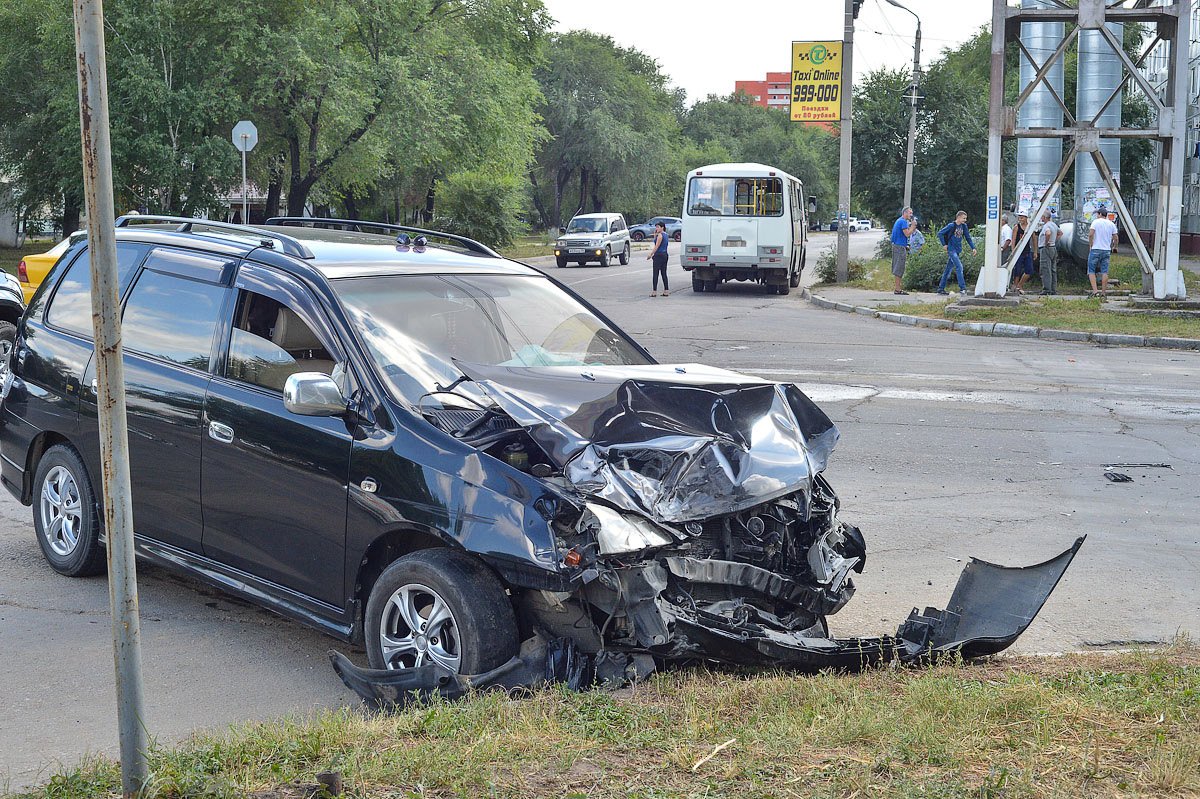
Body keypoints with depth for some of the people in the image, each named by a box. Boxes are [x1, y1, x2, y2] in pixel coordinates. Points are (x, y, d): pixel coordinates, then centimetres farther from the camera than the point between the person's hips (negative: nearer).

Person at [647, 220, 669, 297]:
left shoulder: (660, 235, -14)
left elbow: (656, 246, -17)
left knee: (656, 273, -6)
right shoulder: (665, 234, 14)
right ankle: (666, 291, 10)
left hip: (659, 255, -9)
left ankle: (654, 291, -8)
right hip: (664, 255, 9)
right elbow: (655, 241, 24)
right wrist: (655, 234, 12)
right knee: (664, 273, 10)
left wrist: (650, 255, -16)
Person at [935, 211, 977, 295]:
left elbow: (968, 237, 14)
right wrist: (944, 245, -10)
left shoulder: (964, 226, 8)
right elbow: (940, 233, -8)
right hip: (951, 250, -7)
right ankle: (962, 288, -16)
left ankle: (941, 288, 15)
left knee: (948, 269, 10)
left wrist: (973, 248, 5)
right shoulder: (951, 226, -10)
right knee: (959, 267, -16)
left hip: (958, 250, 7)